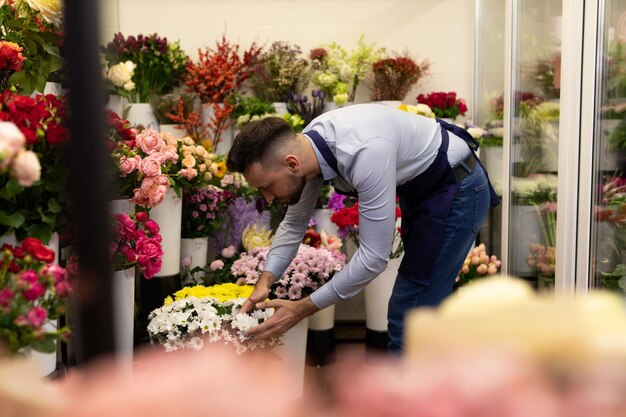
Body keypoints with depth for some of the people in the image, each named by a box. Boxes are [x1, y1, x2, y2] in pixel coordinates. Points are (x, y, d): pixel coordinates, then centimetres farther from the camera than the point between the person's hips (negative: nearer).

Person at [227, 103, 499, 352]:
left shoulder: (366, 153, -39)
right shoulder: (307, 145, -13)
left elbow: (374, 256, -34)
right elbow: (294, 224, 2)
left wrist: (302, 309, -28)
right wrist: (265, 280, -13)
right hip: (421, 185, 9)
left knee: (408, 315, -9)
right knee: (426, 306, 20)